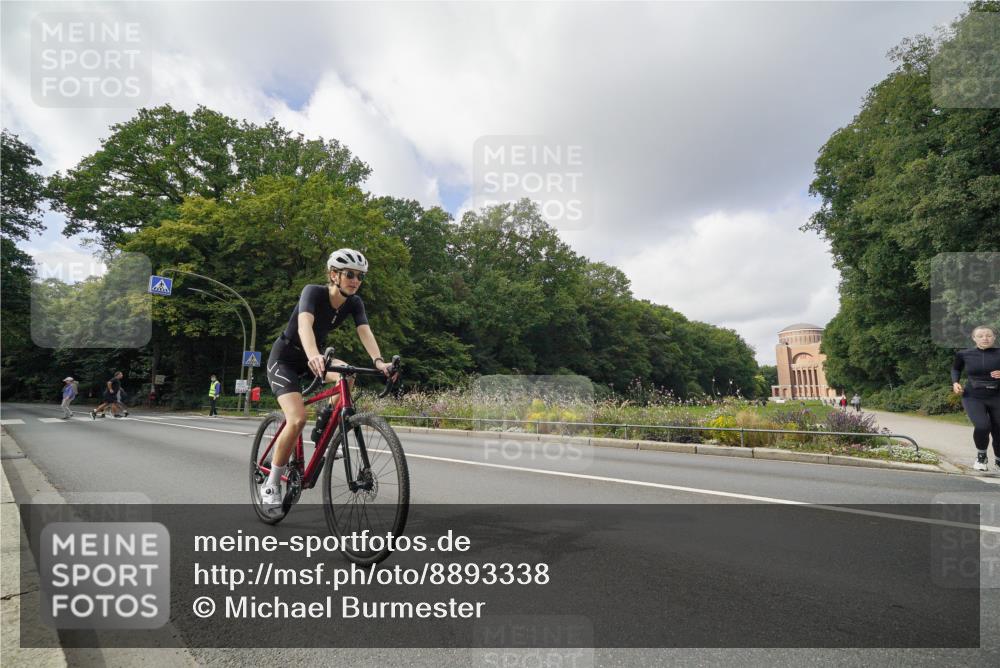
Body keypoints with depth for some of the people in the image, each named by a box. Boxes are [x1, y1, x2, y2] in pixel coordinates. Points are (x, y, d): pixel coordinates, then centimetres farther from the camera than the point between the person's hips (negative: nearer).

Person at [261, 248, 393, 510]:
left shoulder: (354, 302, -9)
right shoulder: (313, 292, -25)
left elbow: (365, 331, -24)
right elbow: (304, 324, -43)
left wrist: (378, 361, -44)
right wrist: (314, 356, -63)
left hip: (311, 357, 6)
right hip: (284, 358, -5)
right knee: (297, 419, -22)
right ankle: (271, 484, -4)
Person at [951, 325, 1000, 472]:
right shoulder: (964, 354, -1)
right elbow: (956, 368, 17)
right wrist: (955, 382, 1)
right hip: (973, 398, -1)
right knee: (982, 426, -23)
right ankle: (981, 455, 6)